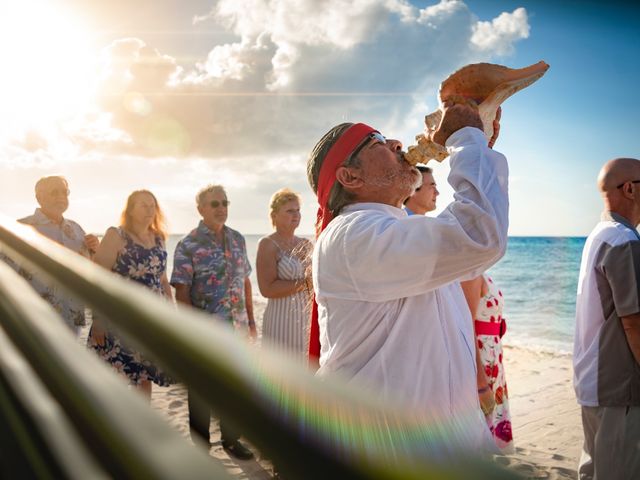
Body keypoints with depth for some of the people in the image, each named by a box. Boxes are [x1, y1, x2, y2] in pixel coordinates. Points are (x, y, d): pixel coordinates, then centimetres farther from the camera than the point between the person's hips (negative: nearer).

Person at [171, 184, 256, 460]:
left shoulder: (238, 239, 7)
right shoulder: (188, 245, -9)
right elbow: (181, 292, -12)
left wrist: (251, 320, 11)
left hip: (237, 328, 5)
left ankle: (231, 438, 34)